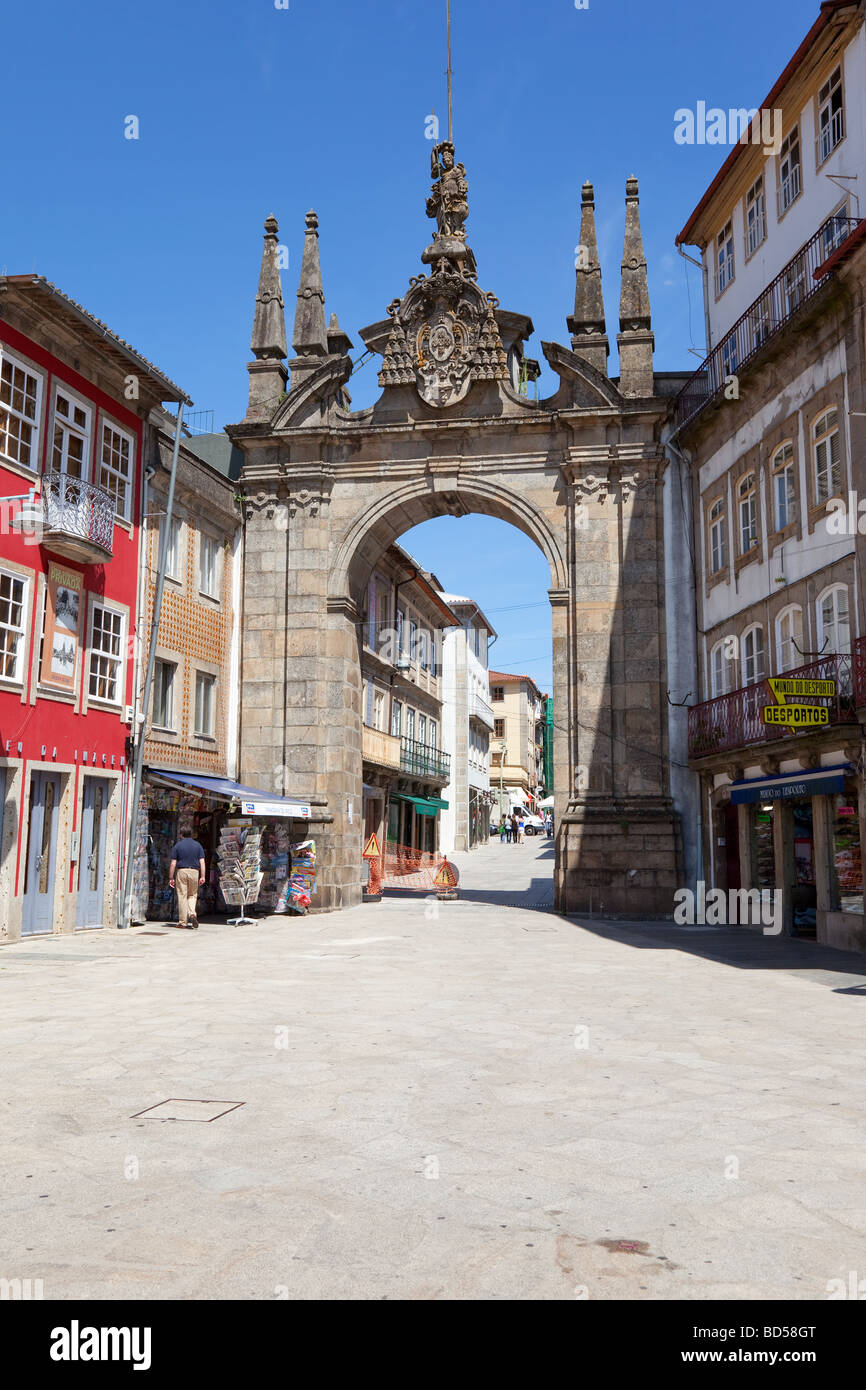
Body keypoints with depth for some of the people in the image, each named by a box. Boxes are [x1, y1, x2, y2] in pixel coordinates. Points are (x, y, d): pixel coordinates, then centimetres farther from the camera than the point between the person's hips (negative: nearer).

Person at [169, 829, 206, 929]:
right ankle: (192, 914, -8)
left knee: (182, 896, 2)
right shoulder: (197, 845, 9)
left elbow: (173, 864, 0)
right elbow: (202, 862, 1)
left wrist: (171, 878, 3)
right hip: (194, 872, 2)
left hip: (181, 871, -2)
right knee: (192, 895, 15)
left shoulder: (178, 845, 3)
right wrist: (202, 876, 0)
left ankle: (182, 922, 3)